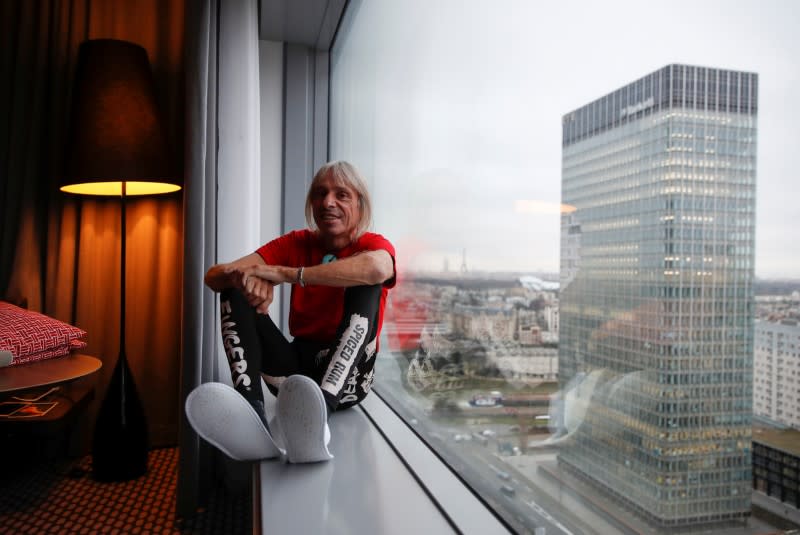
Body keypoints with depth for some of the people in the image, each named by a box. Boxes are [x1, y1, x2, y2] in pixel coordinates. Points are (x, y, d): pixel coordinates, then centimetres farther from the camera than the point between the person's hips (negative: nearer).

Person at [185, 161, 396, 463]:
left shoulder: (373, 244, -4)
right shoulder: (297, 243, 5)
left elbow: (377, 268, -33)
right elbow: (214, 276, -5)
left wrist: (284, 274, -31)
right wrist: (245, 277, -30)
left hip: (346, 377, -3)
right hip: (297, 370, 3)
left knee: (365, 284, -24)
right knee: (236, 290, -12)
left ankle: (316, 415, -46)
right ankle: (252, 413, -38)